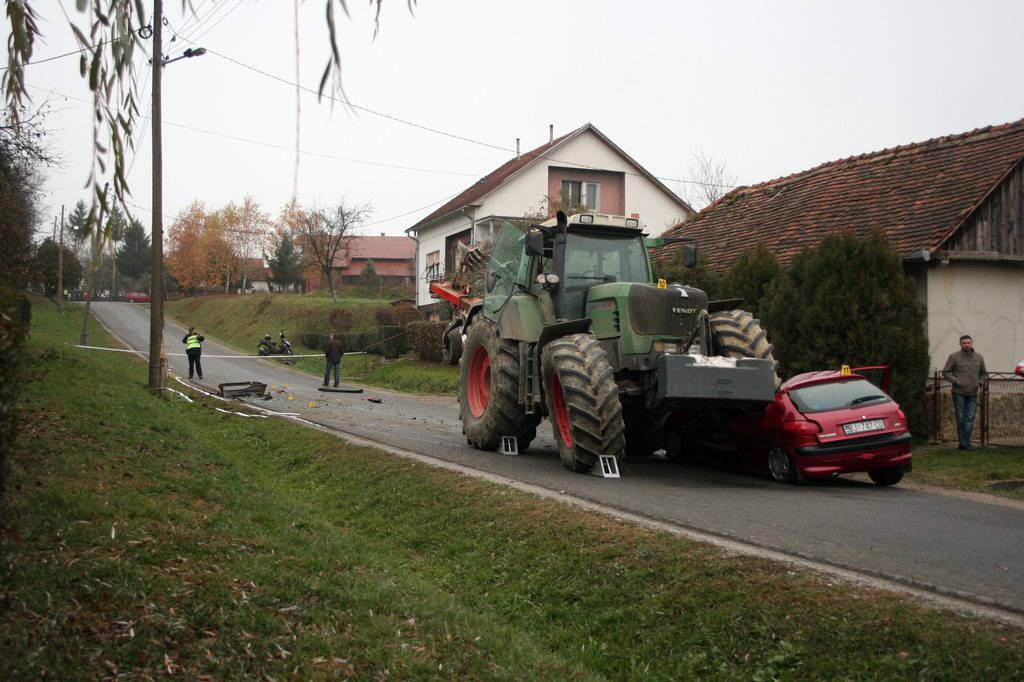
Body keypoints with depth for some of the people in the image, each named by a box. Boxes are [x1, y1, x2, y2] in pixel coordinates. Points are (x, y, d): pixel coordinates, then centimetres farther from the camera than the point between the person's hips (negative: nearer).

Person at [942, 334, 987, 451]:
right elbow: (945, 372, -2)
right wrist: (956, 381, -11)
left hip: (972, 393, 3)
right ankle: (963, 443, 7)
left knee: (970, 418, 0)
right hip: (959, 393, -3)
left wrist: (979, 382, 4)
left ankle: (966, 443, 5)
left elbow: (983, 373, 21)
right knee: (961, 418, 1)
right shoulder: (954, 356, -4)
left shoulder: (979, 357, 8)